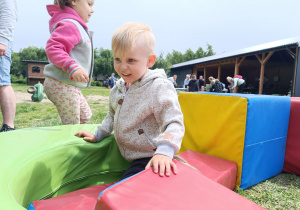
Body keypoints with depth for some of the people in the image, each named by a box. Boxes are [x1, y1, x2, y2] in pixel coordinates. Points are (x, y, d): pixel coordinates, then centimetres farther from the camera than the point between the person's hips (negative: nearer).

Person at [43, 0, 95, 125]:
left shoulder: (77, 25, 19)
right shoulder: (69, 24, -14)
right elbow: (52, 49, -27)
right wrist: (72, 67, -37)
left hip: (70, 86, 11)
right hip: (63, 85, -11)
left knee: (85, 116, 22)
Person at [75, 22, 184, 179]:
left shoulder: (160, 87, -19)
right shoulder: (119, 87, 5)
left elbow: (174, 123, -24)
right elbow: (112, 115, 21)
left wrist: (164, 152, -37)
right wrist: (98, 135, 20)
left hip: (149, 159, -7)